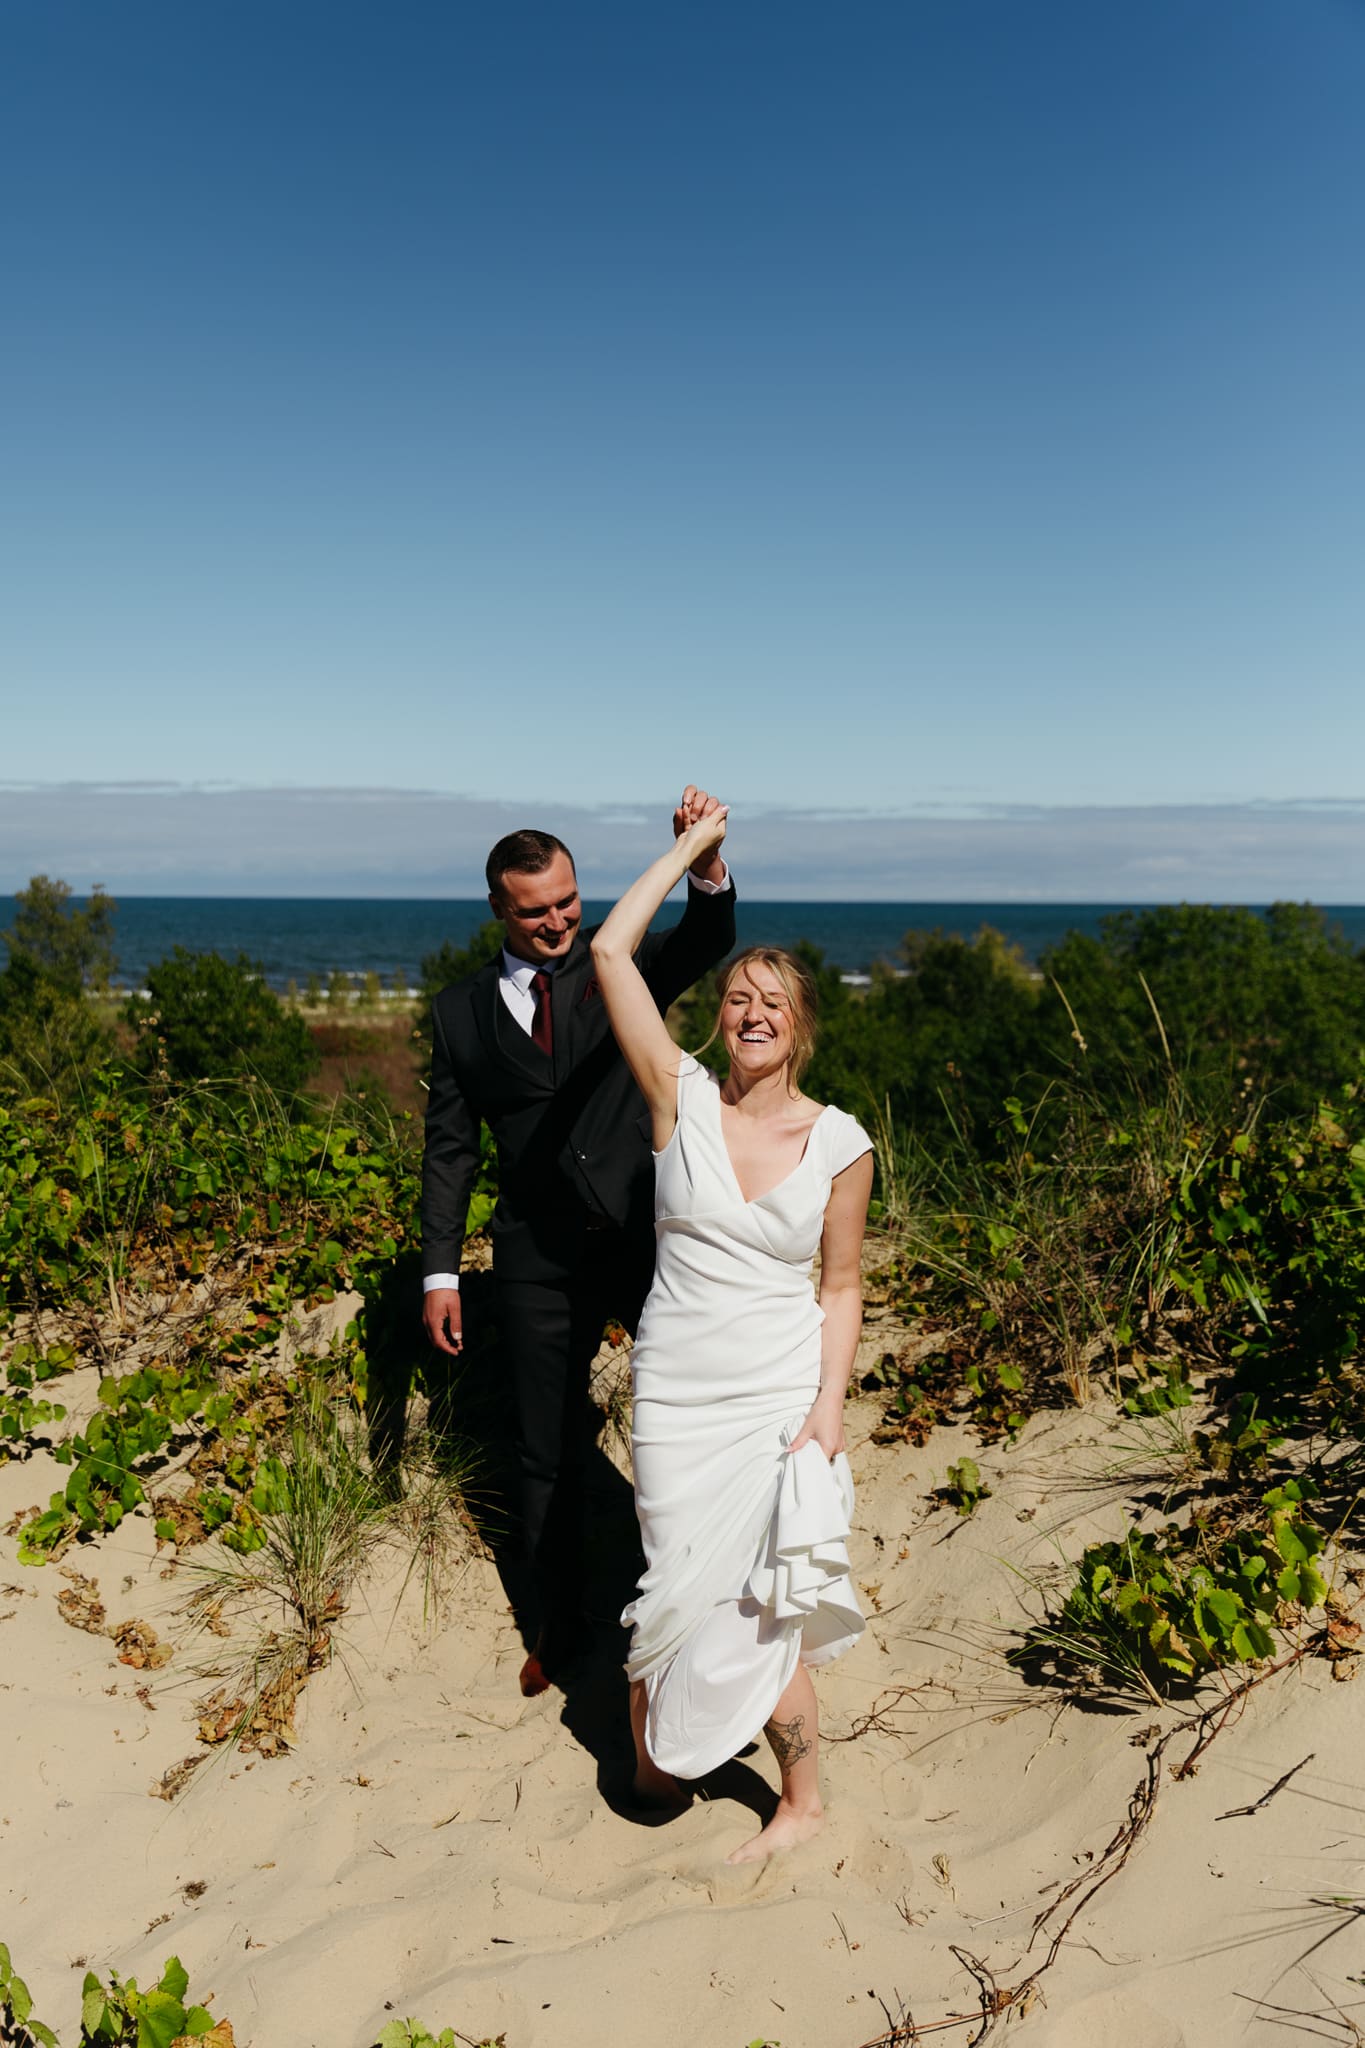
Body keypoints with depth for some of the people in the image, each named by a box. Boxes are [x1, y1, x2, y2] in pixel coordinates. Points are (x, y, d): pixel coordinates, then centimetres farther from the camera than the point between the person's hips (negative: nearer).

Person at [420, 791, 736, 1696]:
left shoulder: (624, 962, 1)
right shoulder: (463, 1011, 5)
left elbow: (706, 942, -19)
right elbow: (450, 1147, 7)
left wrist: (706, 863, -40)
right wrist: (440, 1270, 3)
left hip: (648, 1236, -1)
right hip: (540, 1259, 2)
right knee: (549, 1452, 14)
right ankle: (557, 1625, 35)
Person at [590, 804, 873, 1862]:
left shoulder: (840, 1142, -4)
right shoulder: (683, 1097, -6)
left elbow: (842, 1286, 3)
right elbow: (611, 951, -13)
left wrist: (830, 1402, -8)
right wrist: (692, 848, -5)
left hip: (782, 1398, -1)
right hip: (676, 1395, 1)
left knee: (760, 1607, 2)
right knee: (688, 1591, 11)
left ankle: (803, 1797, 30)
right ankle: (656, 1760, 42)